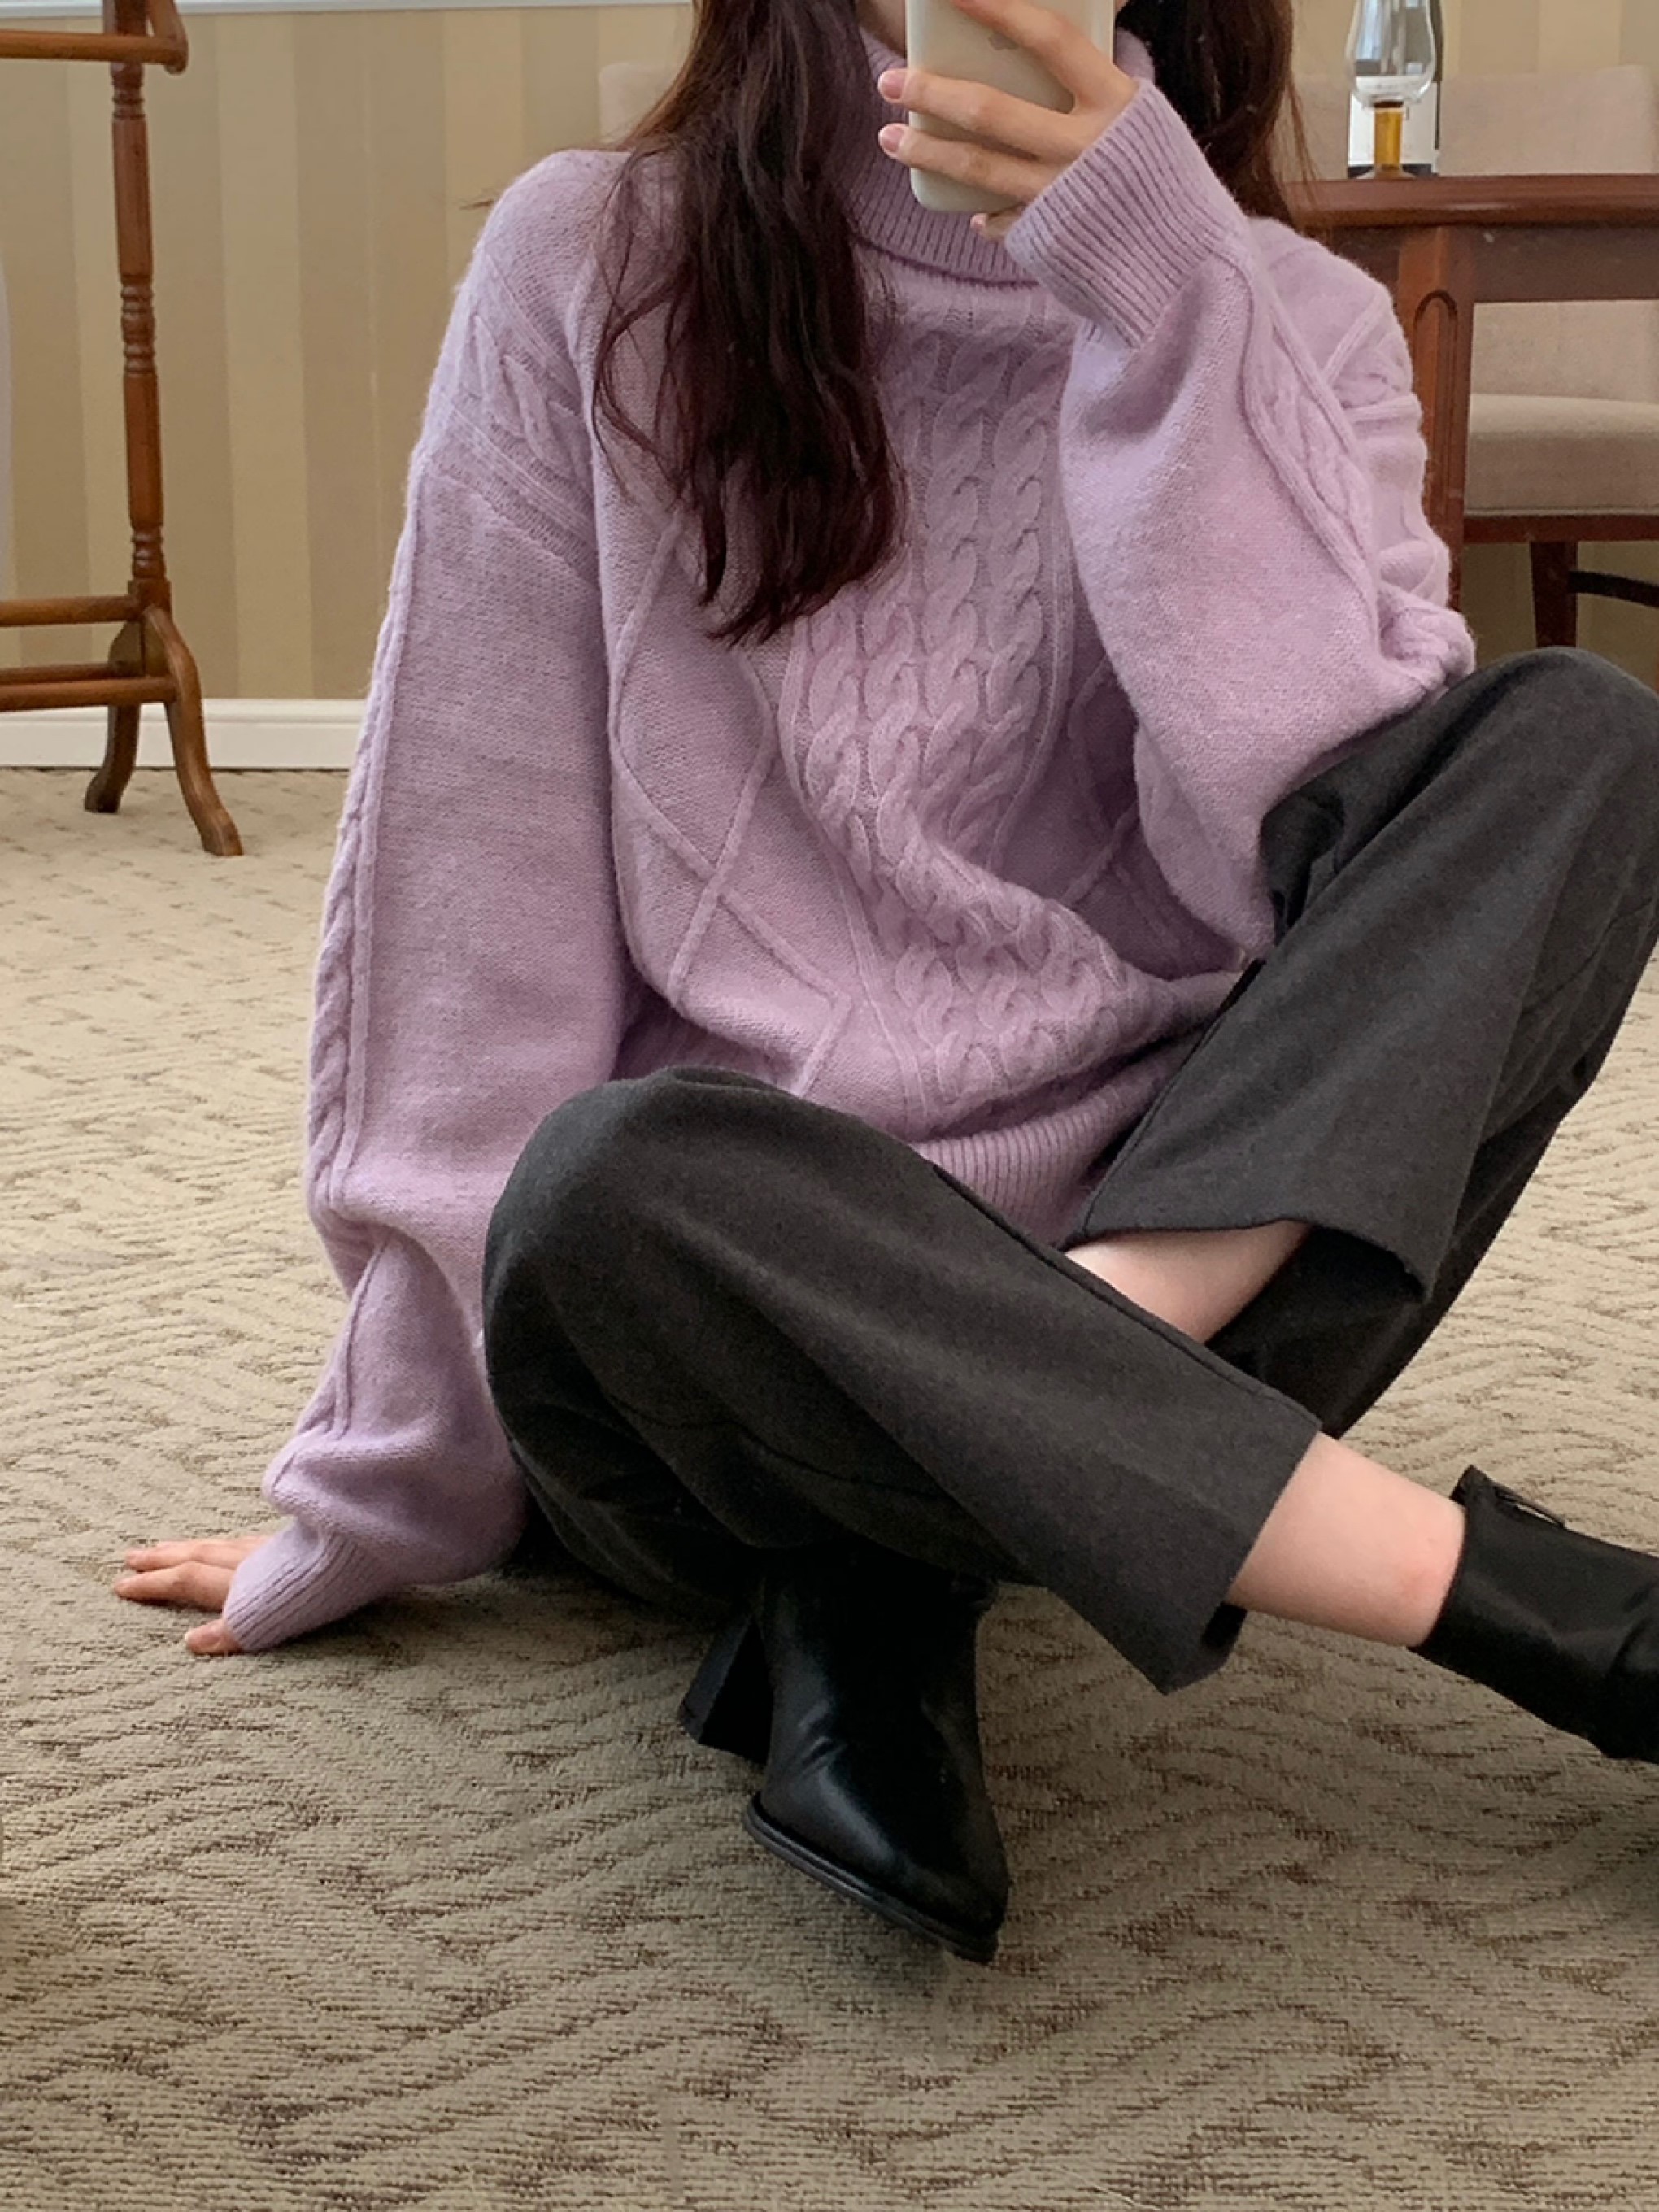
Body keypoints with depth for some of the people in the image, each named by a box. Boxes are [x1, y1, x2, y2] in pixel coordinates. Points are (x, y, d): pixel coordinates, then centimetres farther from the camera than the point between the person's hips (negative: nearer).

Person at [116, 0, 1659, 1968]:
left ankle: (896, 1577, -26)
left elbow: (1312, 834, -14)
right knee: (614, 1182, -36)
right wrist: (392, 1494, -4)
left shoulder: (1294, 320, 3)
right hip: (715, 1300, -2)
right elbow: (473, 912, -4)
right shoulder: (595, 269, -1)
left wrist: (1163, 301, -22)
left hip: (1183, 1216, 2)